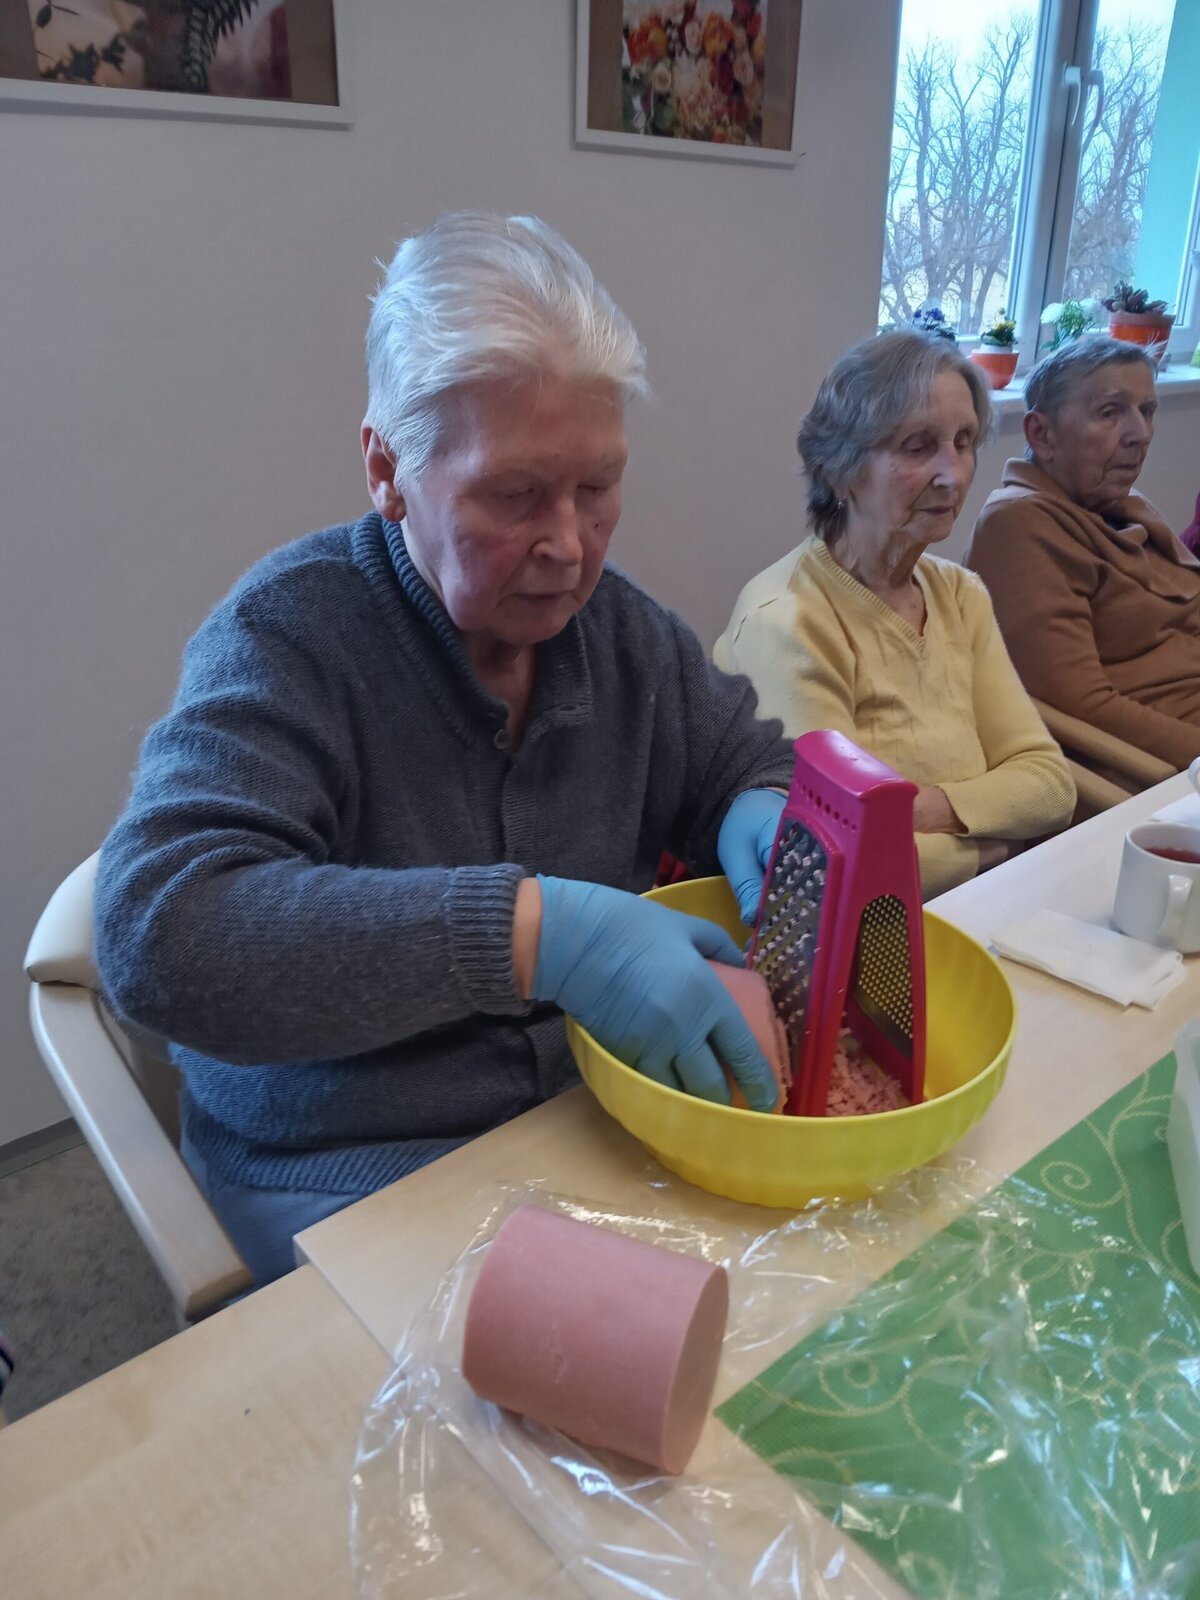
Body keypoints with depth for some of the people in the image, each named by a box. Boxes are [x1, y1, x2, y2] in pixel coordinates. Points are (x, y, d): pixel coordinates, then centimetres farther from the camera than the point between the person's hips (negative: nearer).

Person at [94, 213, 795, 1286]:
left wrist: (771, 815, -11)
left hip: (601, 1109, 6)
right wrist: (530, 930, -36)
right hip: (349, 1176, -5)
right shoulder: (290, 634, -16)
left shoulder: (618, 623, 1)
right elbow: (158, 935, -28)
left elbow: (749, 764, 15)